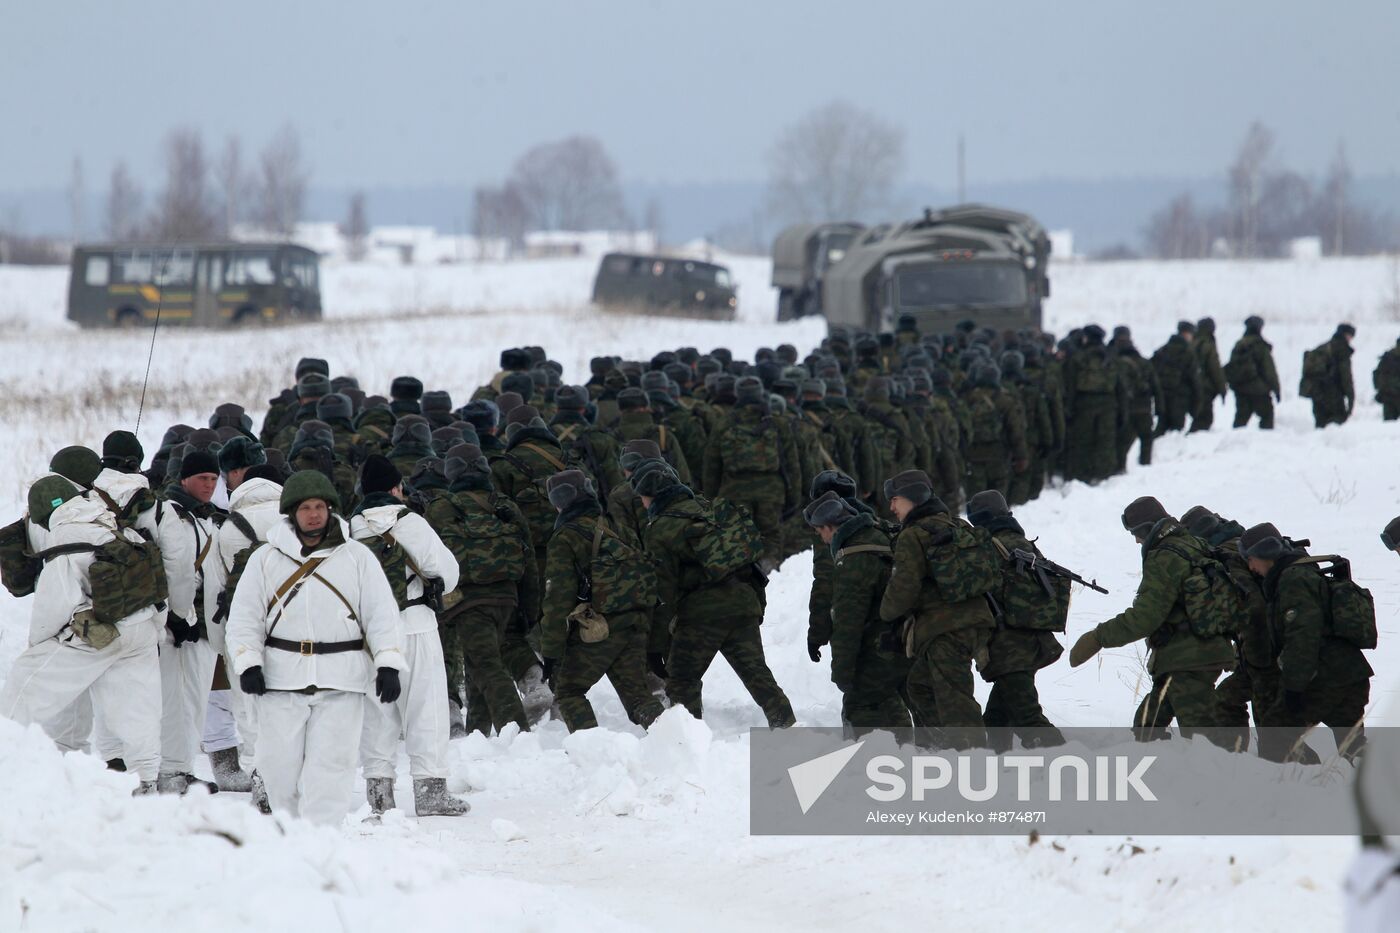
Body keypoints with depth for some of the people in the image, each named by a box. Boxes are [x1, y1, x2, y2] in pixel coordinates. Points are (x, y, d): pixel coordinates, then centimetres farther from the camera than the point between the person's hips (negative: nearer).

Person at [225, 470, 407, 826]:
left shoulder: (357, 557, 7)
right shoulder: (266, 559, 9)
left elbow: (382, 613, 7)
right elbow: (245, 616, 9)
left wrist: (388, 665, -4)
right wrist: (247, 663, -5)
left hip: (340, 683, -1)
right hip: (281, 679, 1)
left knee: (328, 768, -9)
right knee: (280, 767, 1)